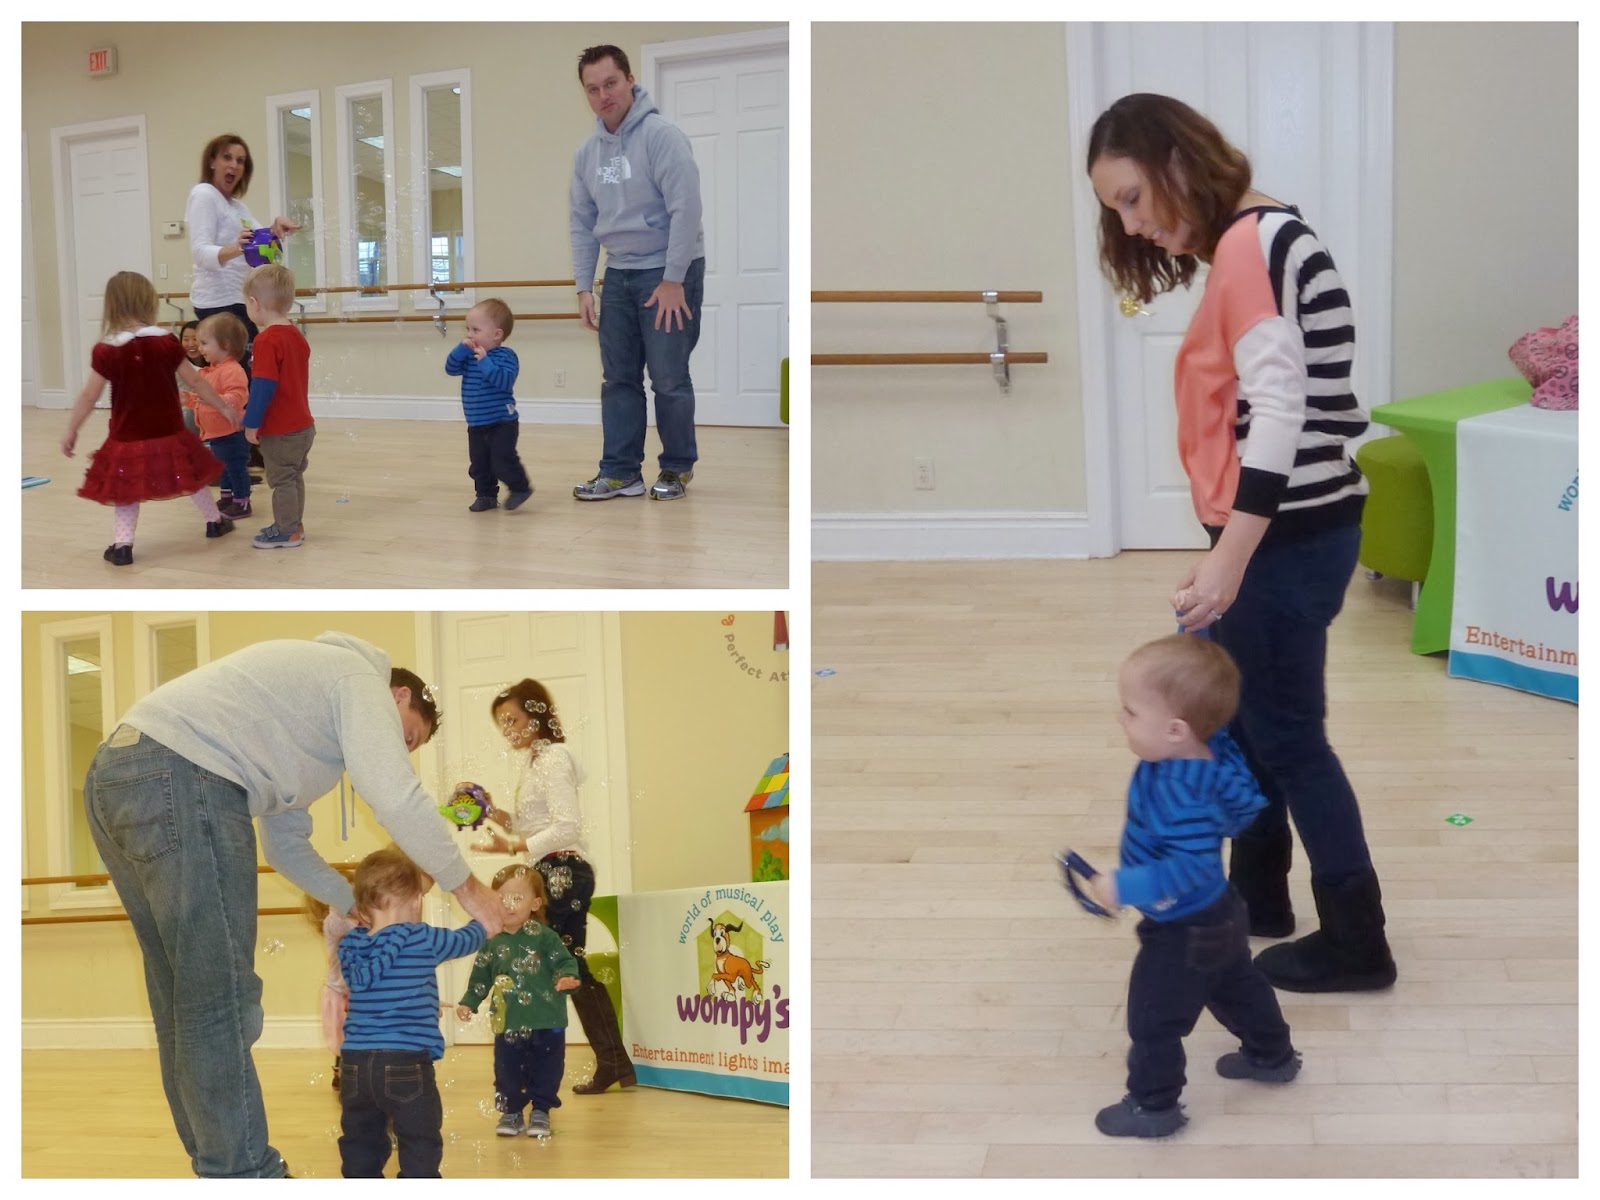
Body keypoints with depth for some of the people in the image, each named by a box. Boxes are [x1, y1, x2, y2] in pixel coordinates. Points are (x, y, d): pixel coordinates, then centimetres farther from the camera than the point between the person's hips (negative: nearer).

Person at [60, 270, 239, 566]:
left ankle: (122, 543, -3)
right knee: (191, 473, 23)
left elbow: (88, 397, -9)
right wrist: (222, 407, 13)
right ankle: (215, 521, 39)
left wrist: (70, 431, 3)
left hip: (127, 439, -2)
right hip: (170, 435, 2)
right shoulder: (167, 343, -7)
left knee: (125, 489, 11)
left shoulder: (106, 351, -12)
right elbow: (195, 381, 0)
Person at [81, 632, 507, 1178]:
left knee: (184, 997, 15)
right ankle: (243, 1174, -1)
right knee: (219, 999, -6)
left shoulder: (310, 703, 34)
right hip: (179, 777, -11)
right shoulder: (362, 677, 6)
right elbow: (397, 798, -8)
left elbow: (286, 846, 34)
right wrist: (467, 887, 2)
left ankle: (215, 1163, 23)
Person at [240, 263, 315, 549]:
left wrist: (251, 423, -17)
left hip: (279, 430, -9)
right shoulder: (297, 336, 8)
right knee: (294, 477, 18)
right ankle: (293, 525, 28)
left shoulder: (267, 341, -20)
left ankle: (286, 532, 7)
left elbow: (263, 386, -24)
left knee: (282, 480, 1)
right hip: (303, 425, 9)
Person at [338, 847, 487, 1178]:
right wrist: (482, 923, 31)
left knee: (360, 1149, 14)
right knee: (420, 1147, 3)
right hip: (406, 1064, -5)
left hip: (356, 1064, 5)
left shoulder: (350, 945, 6)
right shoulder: (422, 941, -6)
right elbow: (465, 940, 10)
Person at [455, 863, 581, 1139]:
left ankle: (540, 1111, 20)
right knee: (508, 1072, 7)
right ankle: (511, 1111, 22)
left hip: (546, 1022, -2)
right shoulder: (492, 942, 4)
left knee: (546, 1070, 5)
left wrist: (567, 977, -28)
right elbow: (481, 976, 13)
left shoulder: (545, 937, -6)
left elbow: (564, 961, -8)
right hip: (508, 1024, 2)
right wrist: (469, 1002, 7)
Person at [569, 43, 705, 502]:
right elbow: (583, 222, 13)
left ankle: (677, 468, 10)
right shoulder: (588, 152, 7)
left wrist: (673, 280, -19)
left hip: (669, 273, -7)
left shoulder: (661, 135, -15)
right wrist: (584, 287, 7)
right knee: (619, 378, 6)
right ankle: (621, 472, 11)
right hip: (619, 274, 7)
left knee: (668, 379, -4)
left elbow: (686, 209, -19)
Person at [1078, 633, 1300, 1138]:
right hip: (1219, 917, 10)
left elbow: (1192, 866, -39)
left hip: (1184, 931, -10)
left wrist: (1125, 887, -34)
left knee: (1153, 1017, 9)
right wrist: (1194, 623, 2)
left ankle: (1154, 1105, 25)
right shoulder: (1210, 745, -15)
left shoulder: (1182, 796, -40)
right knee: (1236, 986, 32)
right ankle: (1272, 1056, 53)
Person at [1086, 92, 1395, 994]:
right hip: (1284, 530, 10)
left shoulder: (1250, 244, -16)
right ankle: (1259, 895, 33)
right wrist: (1234, 549, 14)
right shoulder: (1252, 244, 13)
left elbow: (1279, 407, -23)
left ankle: (1357, 943, 9)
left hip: (1287, 536, -10)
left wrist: (1230, 557, -26)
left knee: (1288, 733, -1)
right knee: (1240, 718, 19)